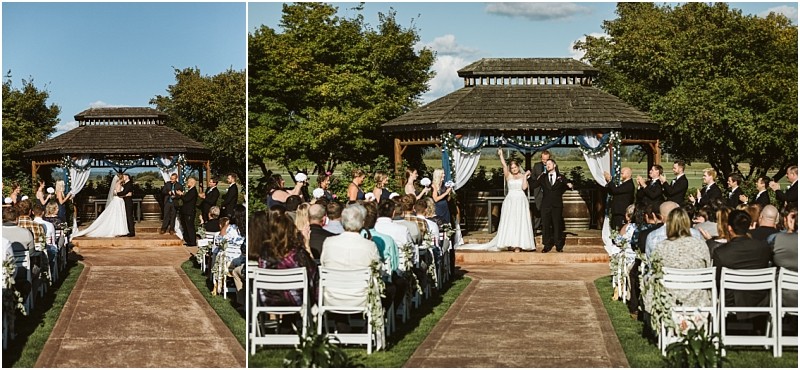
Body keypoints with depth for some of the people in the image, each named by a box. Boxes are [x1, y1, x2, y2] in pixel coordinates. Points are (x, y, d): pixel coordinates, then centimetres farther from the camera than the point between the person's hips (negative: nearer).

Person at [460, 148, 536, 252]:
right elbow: (504, 165, -5)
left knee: (520, 222, -4)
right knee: (509, 222, -3)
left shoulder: (523, 176, 8)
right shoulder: (508, 176, 7)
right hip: (510, 201, 1)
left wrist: (525, 176, -7)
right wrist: (501, 154, -12)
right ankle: (512, 243, 0)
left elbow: (524, 187, -6)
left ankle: (518, 244, -6)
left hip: (521, 201, 0)